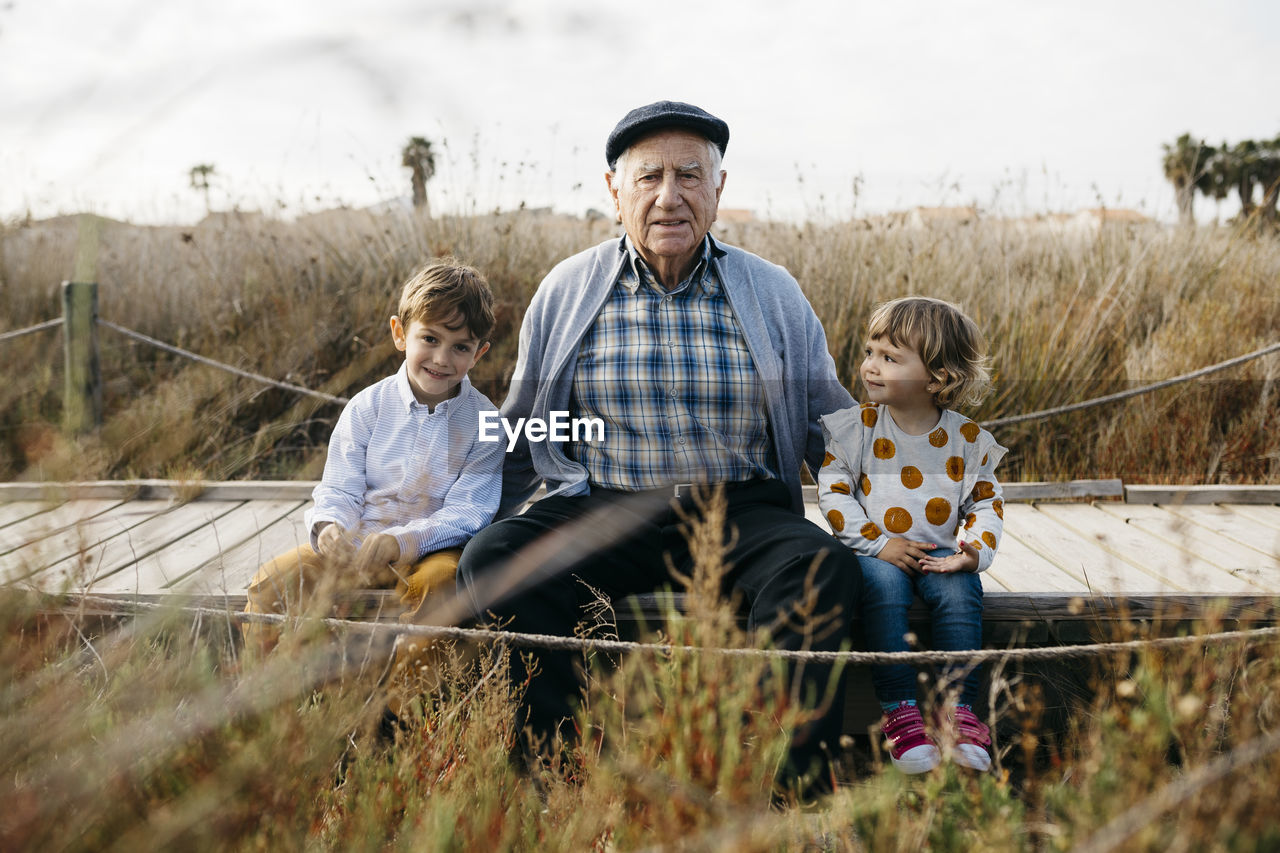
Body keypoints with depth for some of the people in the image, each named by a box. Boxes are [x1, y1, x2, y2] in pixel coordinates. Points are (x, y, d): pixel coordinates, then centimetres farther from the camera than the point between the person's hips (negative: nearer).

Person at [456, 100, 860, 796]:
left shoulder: (775, 294, 9)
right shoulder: (565, 292, 9)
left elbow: (829, 425, 19)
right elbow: (519, 430, 21)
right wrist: (500, 519, 11)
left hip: (741, 511, 0)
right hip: (602, 508, 0)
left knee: (821, 567, -31)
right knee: (493, 563, -27)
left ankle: (796, 790, -24)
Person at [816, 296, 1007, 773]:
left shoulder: (967, 439, 1)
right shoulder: (856, 428, -2)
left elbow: (986, 501, 7)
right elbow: (833, 491, -5)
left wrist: (975, 550, -12)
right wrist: (878, 542, -16)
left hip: (937, 552, 1)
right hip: (875, 552, -1)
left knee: (961, 588, -29)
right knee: (885, 584, -33)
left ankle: (959, 710, -22)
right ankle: (898, 712, -28)